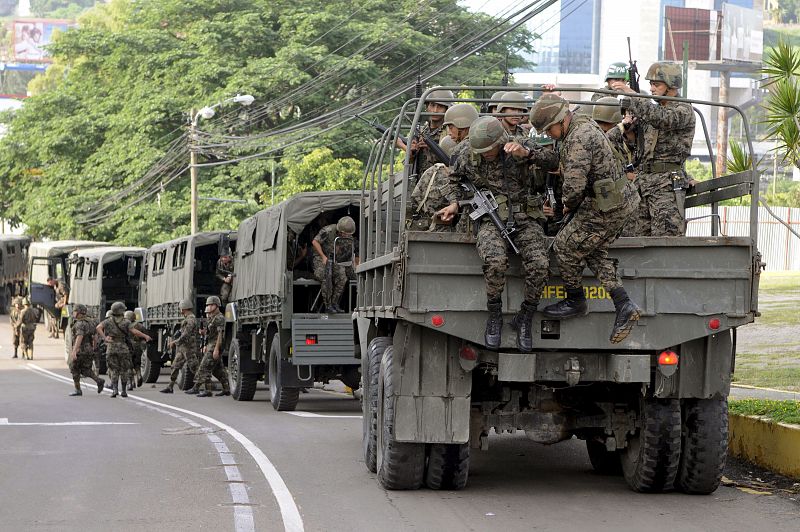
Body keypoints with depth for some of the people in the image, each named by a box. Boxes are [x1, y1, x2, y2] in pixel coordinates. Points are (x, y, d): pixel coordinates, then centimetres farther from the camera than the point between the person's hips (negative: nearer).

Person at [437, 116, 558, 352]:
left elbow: (552, 159, -11)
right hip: (490, 220, -1)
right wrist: (454, 203, 4)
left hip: (524, 219, 1)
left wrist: (526, 153, -26)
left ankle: (525, 319, -3)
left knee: (539, 265, -25)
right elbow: (454, 179, 20)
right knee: (495, 261, -34)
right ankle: (494, 317, -11)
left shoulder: (520, 145, -3)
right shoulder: (465, 153, 1)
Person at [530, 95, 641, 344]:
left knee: (565, 247, 4)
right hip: (621, 202, 10)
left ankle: (575, 301, 21)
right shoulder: (585, 125, 12)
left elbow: (574, 185, -26)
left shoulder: (578, 139, -22)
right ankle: (624, 305, 5)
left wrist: (568, 205, -6)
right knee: (595, 253, 17)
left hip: (605, 208, -10)